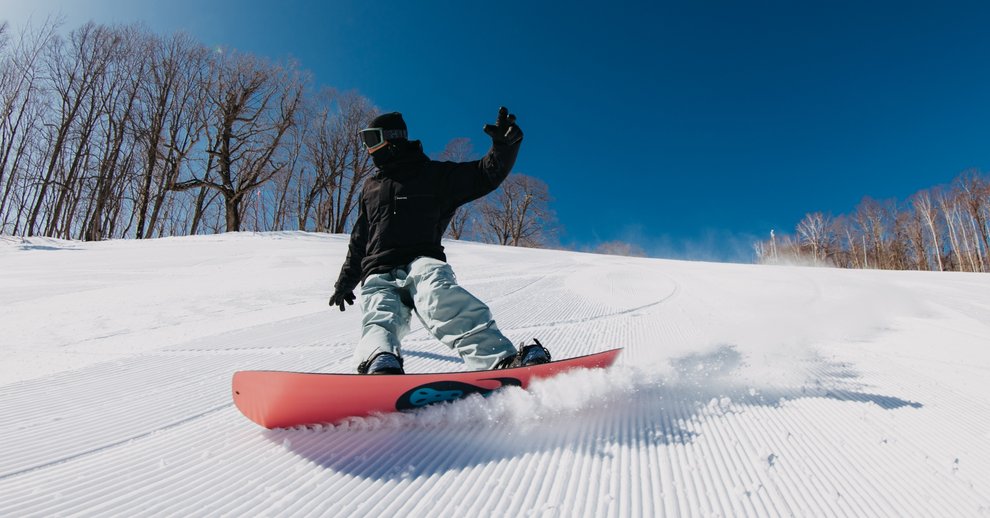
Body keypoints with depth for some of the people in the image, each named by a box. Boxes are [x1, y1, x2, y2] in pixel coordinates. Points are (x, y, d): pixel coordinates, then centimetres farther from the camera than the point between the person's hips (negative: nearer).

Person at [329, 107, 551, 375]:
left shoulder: (433, 174, 15)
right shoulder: (371, 187, 30)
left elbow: (486, 174, 7)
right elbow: (359, 241, 36)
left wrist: (504, 145, -12)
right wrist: (345, 282, 38)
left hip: (422, 262, -4)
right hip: (378, 276, 5)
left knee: (443, 301, -38)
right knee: (380, 321, -30)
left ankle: (505, 361, -58)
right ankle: (382, 366, -60)